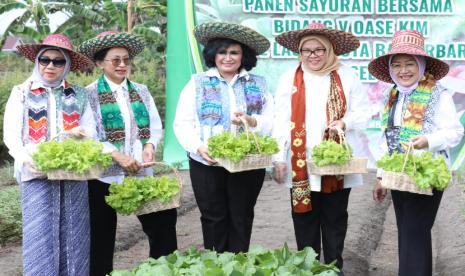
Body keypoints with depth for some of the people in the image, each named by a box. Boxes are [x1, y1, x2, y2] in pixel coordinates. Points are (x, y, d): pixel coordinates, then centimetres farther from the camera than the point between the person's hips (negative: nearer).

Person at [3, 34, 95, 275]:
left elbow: (91, 129, 7)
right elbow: (10, 135, -1)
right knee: (40, 239, -3)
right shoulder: (21, 93, 7)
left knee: (73, 239, 4)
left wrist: (81, 133, -16)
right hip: (37, 175, -2)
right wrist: (26, 159, -19)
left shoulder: (79, 95, 12)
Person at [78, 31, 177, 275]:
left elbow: (156, 127, 10)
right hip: (105, 174, -3)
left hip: (142, 172, 4)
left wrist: (150, 145, -11)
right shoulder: (90, 94, -3)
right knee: (101, 236, 8)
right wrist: (118, 155, -20)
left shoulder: (141, 91, 11)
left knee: (162, 223, 1)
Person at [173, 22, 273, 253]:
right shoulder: (197, 83, 5)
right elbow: (182, 124, -1)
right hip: (207, 163, -1)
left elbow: (272, 122, 2)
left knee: (241, 219, 6)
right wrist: (198, 147, -18)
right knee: (214, 219, 5)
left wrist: (251, 121, -19)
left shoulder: (258, 85, 9)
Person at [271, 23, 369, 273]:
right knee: (305, 222, 10)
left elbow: (362, 114, 2)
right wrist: (278, 158, -4)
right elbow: (281, 121, 2)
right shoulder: (289, 79, 3)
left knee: (335, 222, 10)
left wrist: (344, 122, -18)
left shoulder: (347, 76, 2)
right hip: (300, 165, 1)